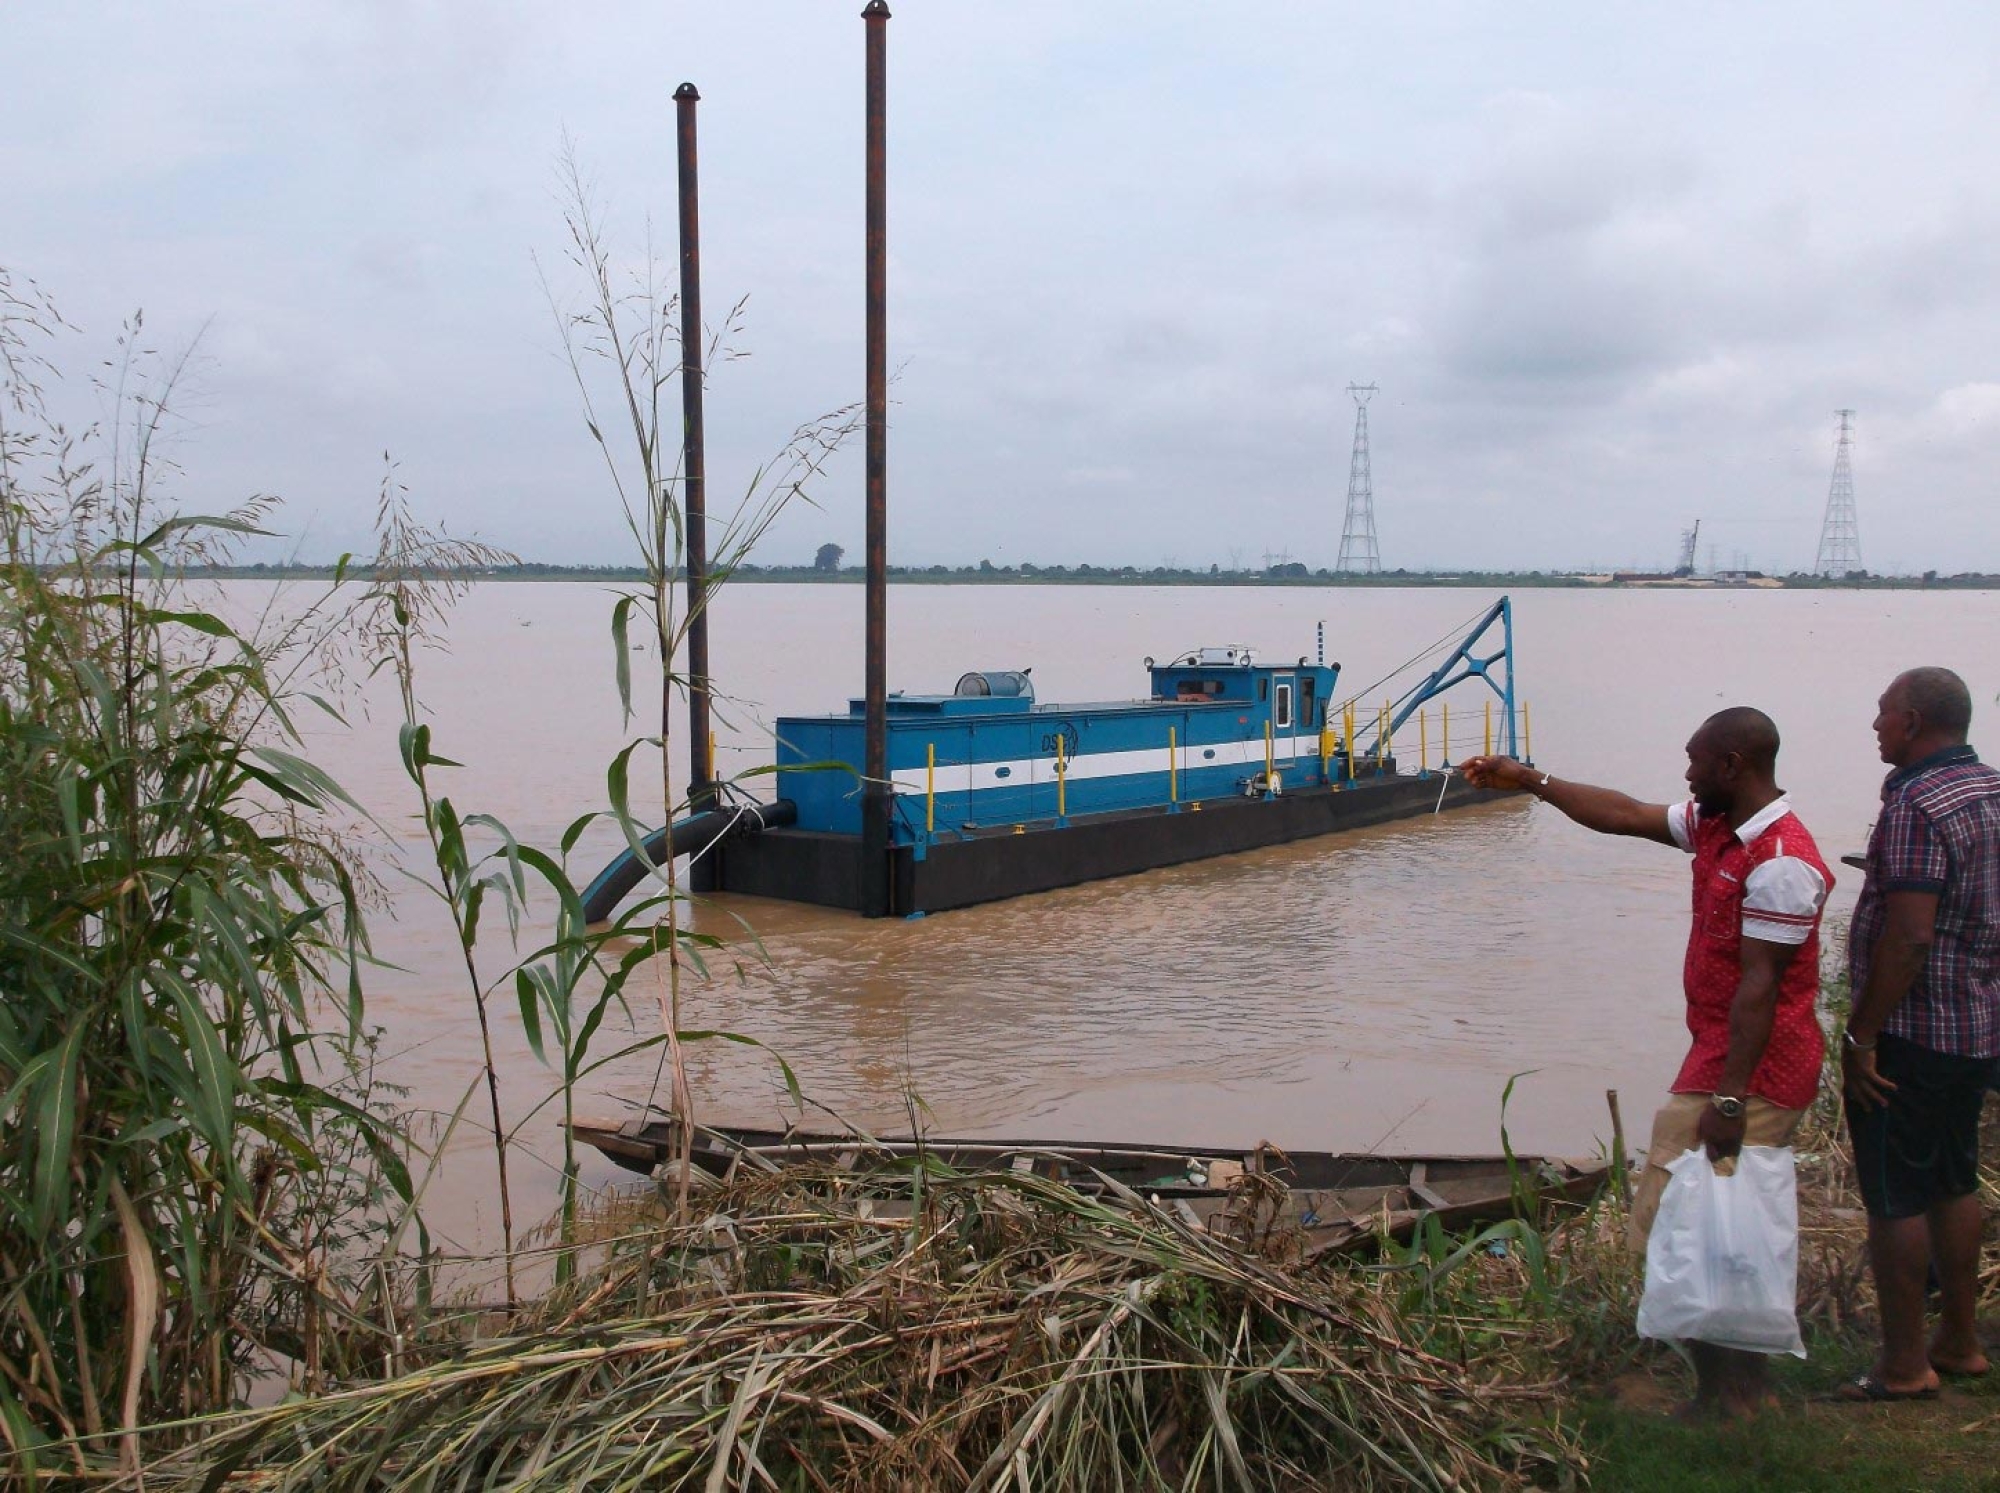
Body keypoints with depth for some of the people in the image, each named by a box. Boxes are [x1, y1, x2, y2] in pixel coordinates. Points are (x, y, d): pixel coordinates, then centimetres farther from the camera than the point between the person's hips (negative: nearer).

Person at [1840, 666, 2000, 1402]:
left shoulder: (1918, 805, -21)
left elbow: (1909, 937, -26)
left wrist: (1860, 1036, -21)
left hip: (1912, 1031, -9)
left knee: (1894, 1197, 0)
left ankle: (1904, 1366, 8)